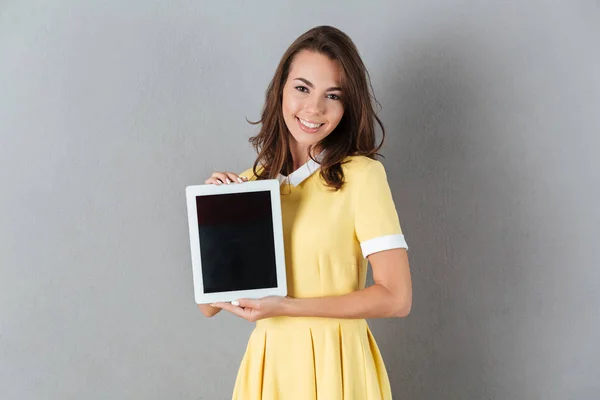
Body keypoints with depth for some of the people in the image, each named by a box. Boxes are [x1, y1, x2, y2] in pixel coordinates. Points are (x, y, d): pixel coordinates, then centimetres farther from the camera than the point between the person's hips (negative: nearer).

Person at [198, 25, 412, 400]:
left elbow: (396, 298, -15)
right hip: (267, 362, 4)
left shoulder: (361, 175, -11)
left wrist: (285, 306, -17)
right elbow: (210, 305, 1)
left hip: (334, 364, -4)